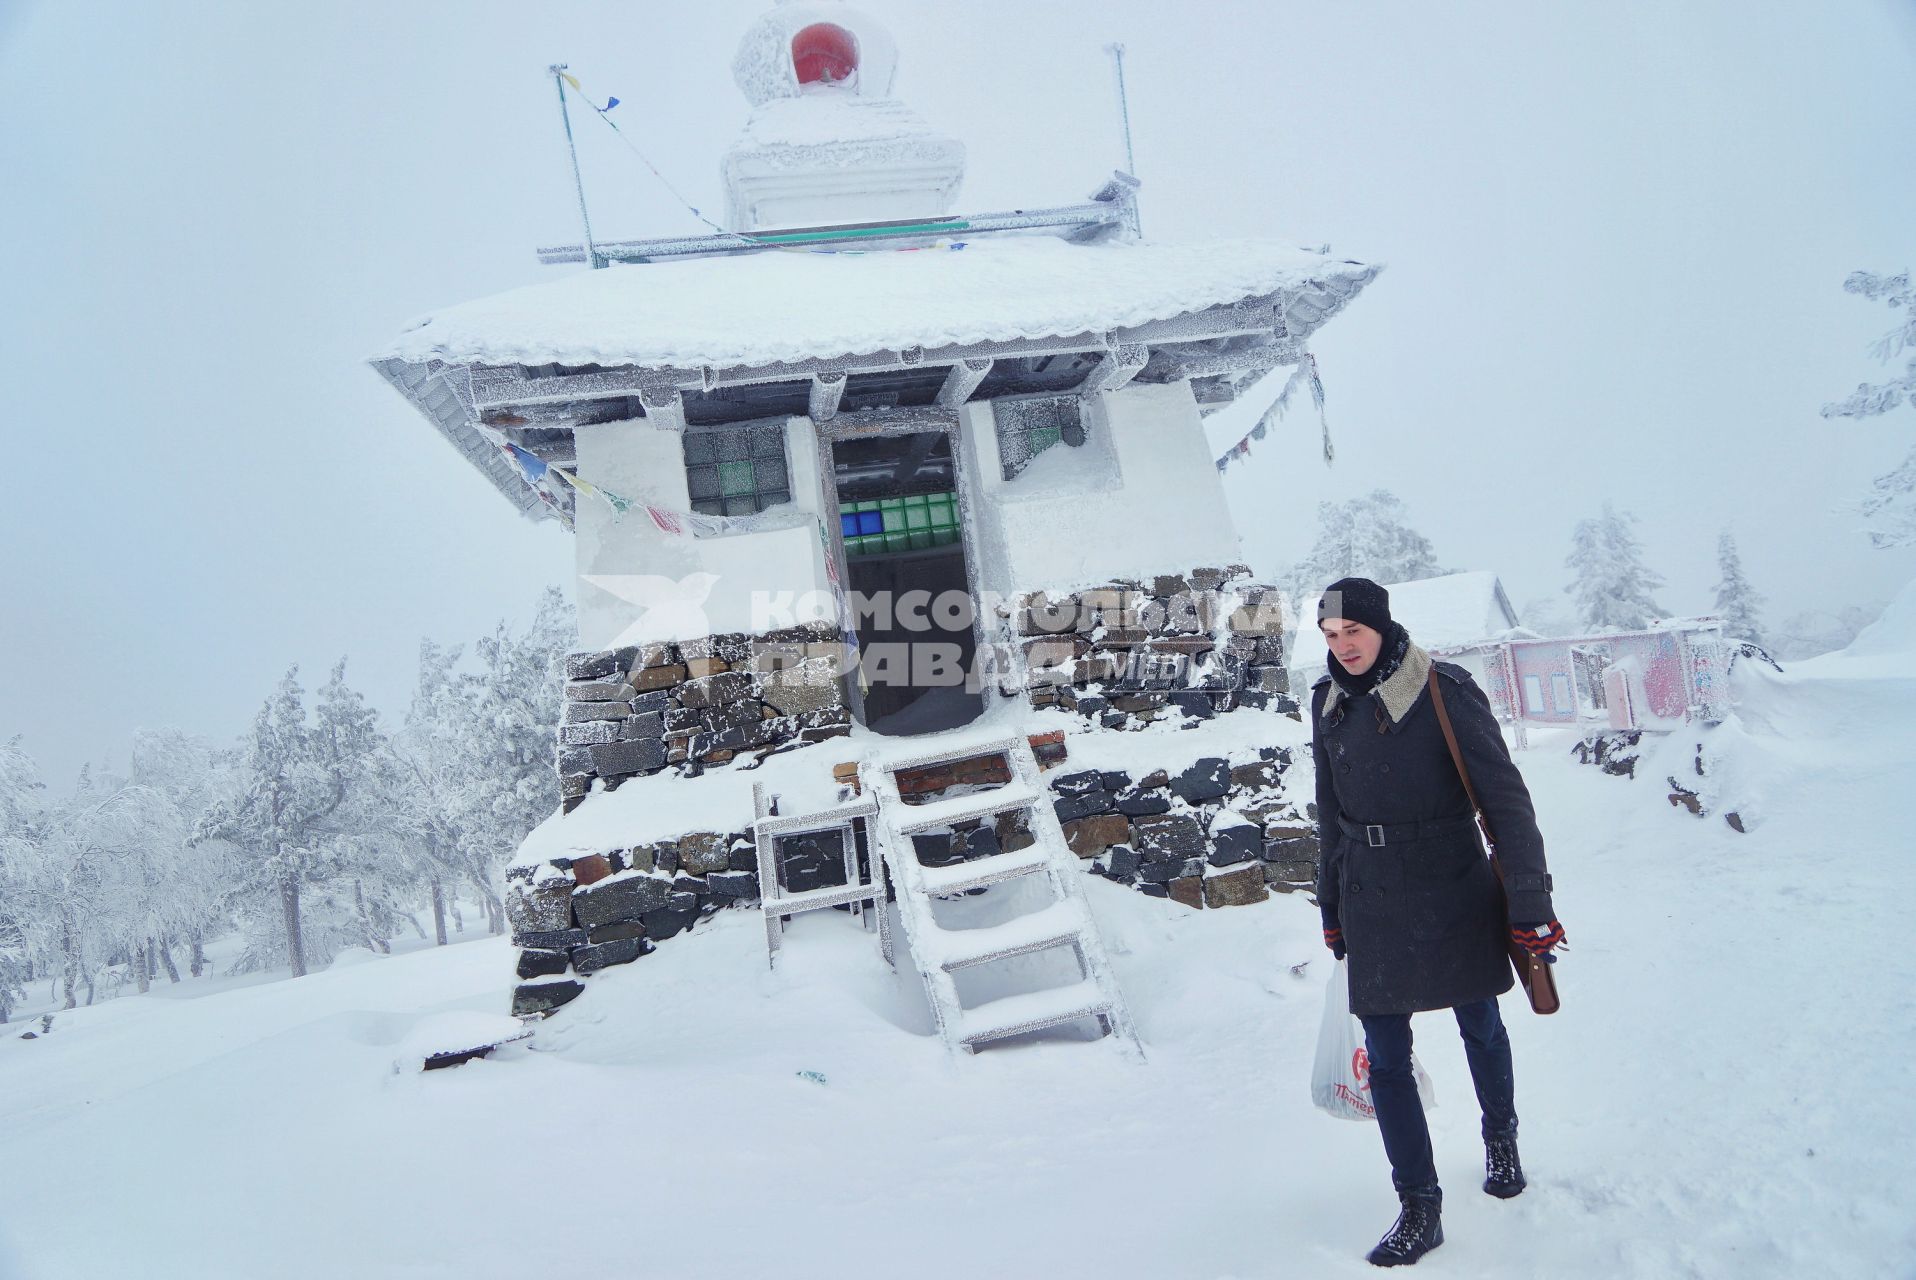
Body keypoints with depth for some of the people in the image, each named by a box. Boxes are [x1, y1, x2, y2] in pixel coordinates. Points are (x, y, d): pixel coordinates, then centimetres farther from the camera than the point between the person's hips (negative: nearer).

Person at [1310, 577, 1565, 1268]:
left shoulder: (1445, 690, -13)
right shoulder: (1327, 701, 1)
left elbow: (1504, 797, -13)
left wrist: (1530, 903, -17)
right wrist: (1332, 907, 15)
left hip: (1454, 893, -3)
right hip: (1372, 902, 3)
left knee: (1480, 1027, 17)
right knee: (1385, 1056, 0)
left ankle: (1501, 1140, 46)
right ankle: (1420, 1209, 12)